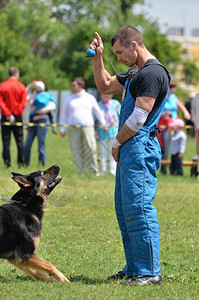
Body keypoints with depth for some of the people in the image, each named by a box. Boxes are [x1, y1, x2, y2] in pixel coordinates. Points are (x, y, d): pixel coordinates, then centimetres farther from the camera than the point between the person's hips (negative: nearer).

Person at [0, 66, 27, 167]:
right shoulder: (21, 86, -1)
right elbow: (23, 103, -8)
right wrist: (15, 114, -9)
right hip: (18, 116, 0)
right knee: (20, 140, 7)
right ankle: (21, 162, 4)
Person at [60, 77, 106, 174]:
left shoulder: (90, 98, 10)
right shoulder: (69, 100, 14)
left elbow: (98, 112, 17)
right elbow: (64, 114, 18)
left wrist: (103, 124, 15)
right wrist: (62, 128, 10)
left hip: (87, 127, -2)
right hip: (73, 129, 2)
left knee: (91, 150, -9)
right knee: (76, 150, -4)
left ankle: (94, 171, -3)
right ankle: (81, 172, 0)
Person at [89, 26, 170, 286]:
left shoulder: (152, 74, -15)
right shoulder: (135, 72, 18)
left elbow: (138, 117, -18)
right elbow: (105, 86, 31)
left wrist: (116, 143, -7)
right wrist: (97, 58, 17)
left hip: (140, 147, -11)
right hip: (128, 148, 11)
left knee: (138, 207, -13)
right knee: (124, 208, 13)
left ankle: (150, 272, -12)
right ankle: (134, 268, 18)